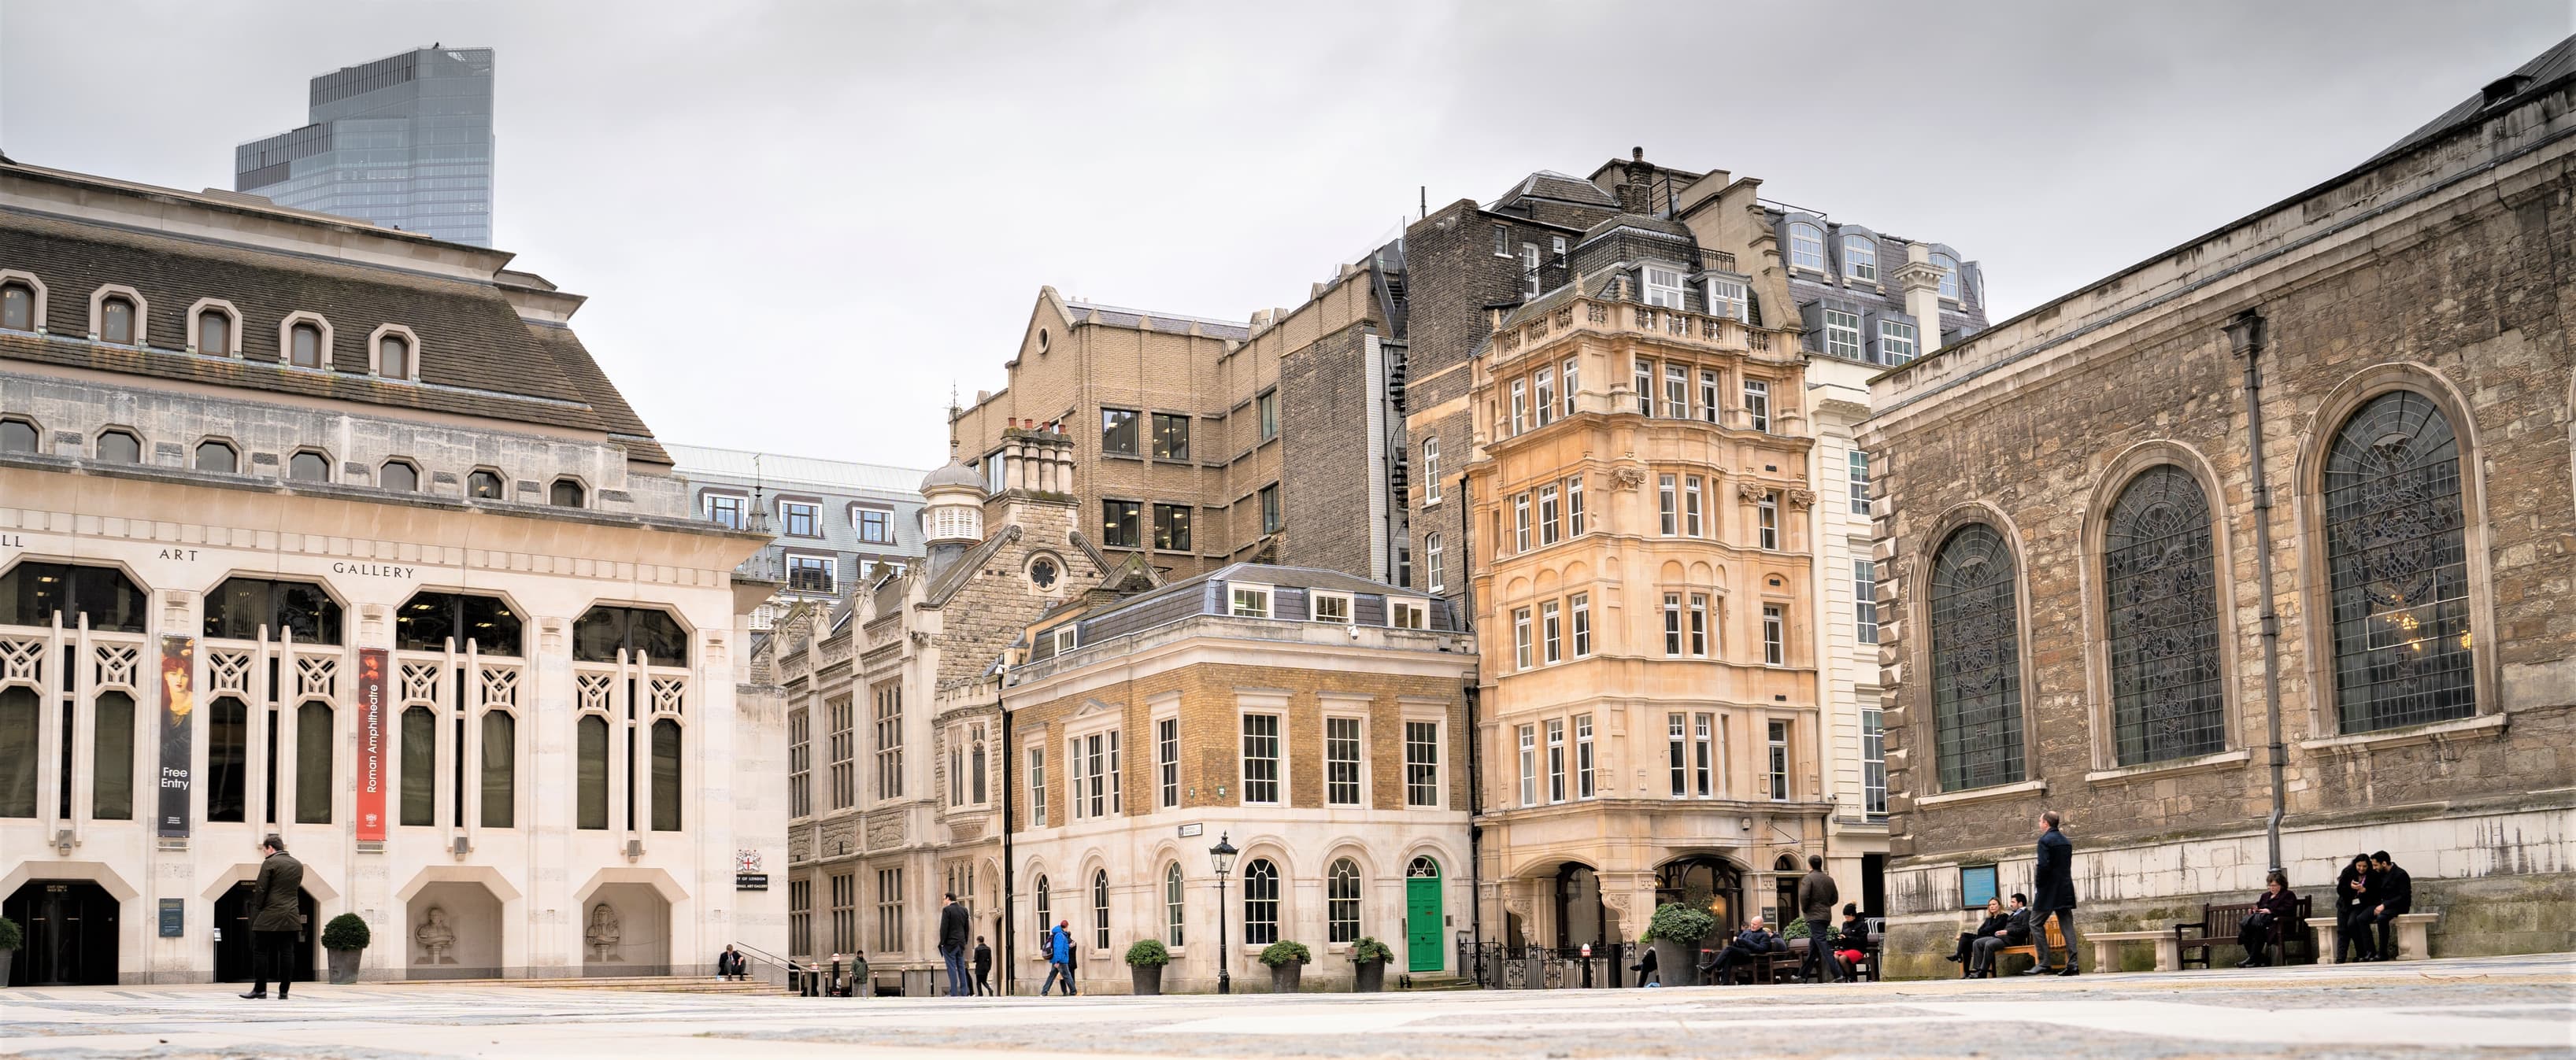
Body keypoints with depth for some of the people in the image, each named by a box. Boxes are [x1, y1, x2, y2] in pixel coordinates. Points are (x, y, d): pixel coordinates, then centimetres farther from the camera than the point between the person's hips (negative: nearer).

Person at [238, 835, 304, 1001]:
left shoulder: (270, 863, -7)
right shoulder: (298, 865, 12)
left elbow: (261, 890, -9)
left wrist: (258, 910, 2)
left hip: (270, 916, -6)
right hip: (292, 916, 6)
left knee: (260, 951, 3)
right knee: (287, 952, 3)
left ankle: (260, 989, 2)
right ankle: (284, 991, 2)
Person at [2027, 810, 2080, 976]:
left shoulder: (2045, 840, -12)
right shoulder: (2066, 841, 14)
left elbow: (2044, 865, -21)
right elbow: (2068, 865, 16)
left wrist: (2037, 884, -8)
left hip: (2049, 889, -8)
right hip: (2066, 889, 8)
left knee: (2036, 924, 0)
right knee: (2067, 925, 5)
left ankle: (2044, 963, -6)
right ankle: (2072, 964, 0)